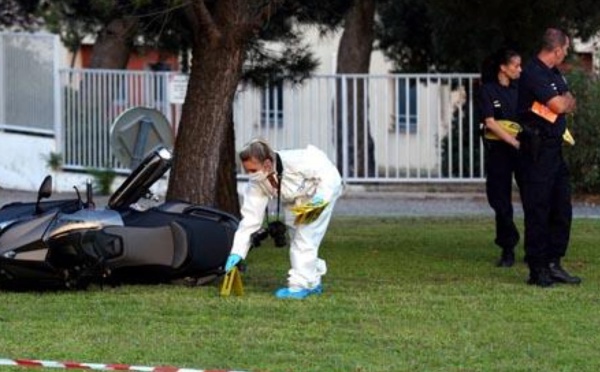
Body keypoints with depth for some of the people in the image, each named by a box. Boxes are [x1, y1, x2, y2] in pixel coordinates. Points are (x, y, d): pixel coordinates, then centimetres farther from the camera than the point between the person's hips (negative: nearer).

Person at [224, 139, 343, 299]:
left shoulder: (294, 161, -40)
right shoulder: (256, 184, -21)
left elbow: (327, 171, -28)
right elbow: (250, 218, -21)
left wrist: (322, 196, -41)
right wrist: (237, 252, -26)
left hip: (325, 186, -7)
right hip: (299, 200, 7)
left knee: (305, 237, -17)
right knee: (296, 239, 12)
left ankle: (300, 285, -13)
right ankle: (312, 282, 28)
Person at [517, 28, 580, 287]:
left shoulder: (554, 74, 17)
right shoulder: (533, 74, -15)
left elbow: (570, 105, 19)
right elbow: (559, 105, -19)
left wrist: (563, 102, -1)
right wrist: (565, 100, 2)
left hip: (555, 147, 10)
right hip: (537, 149, -10)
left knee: (562, 209, 10)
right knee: (537, 210, -5)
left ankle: (553, 264, 16)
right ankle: (537, 270, -1)